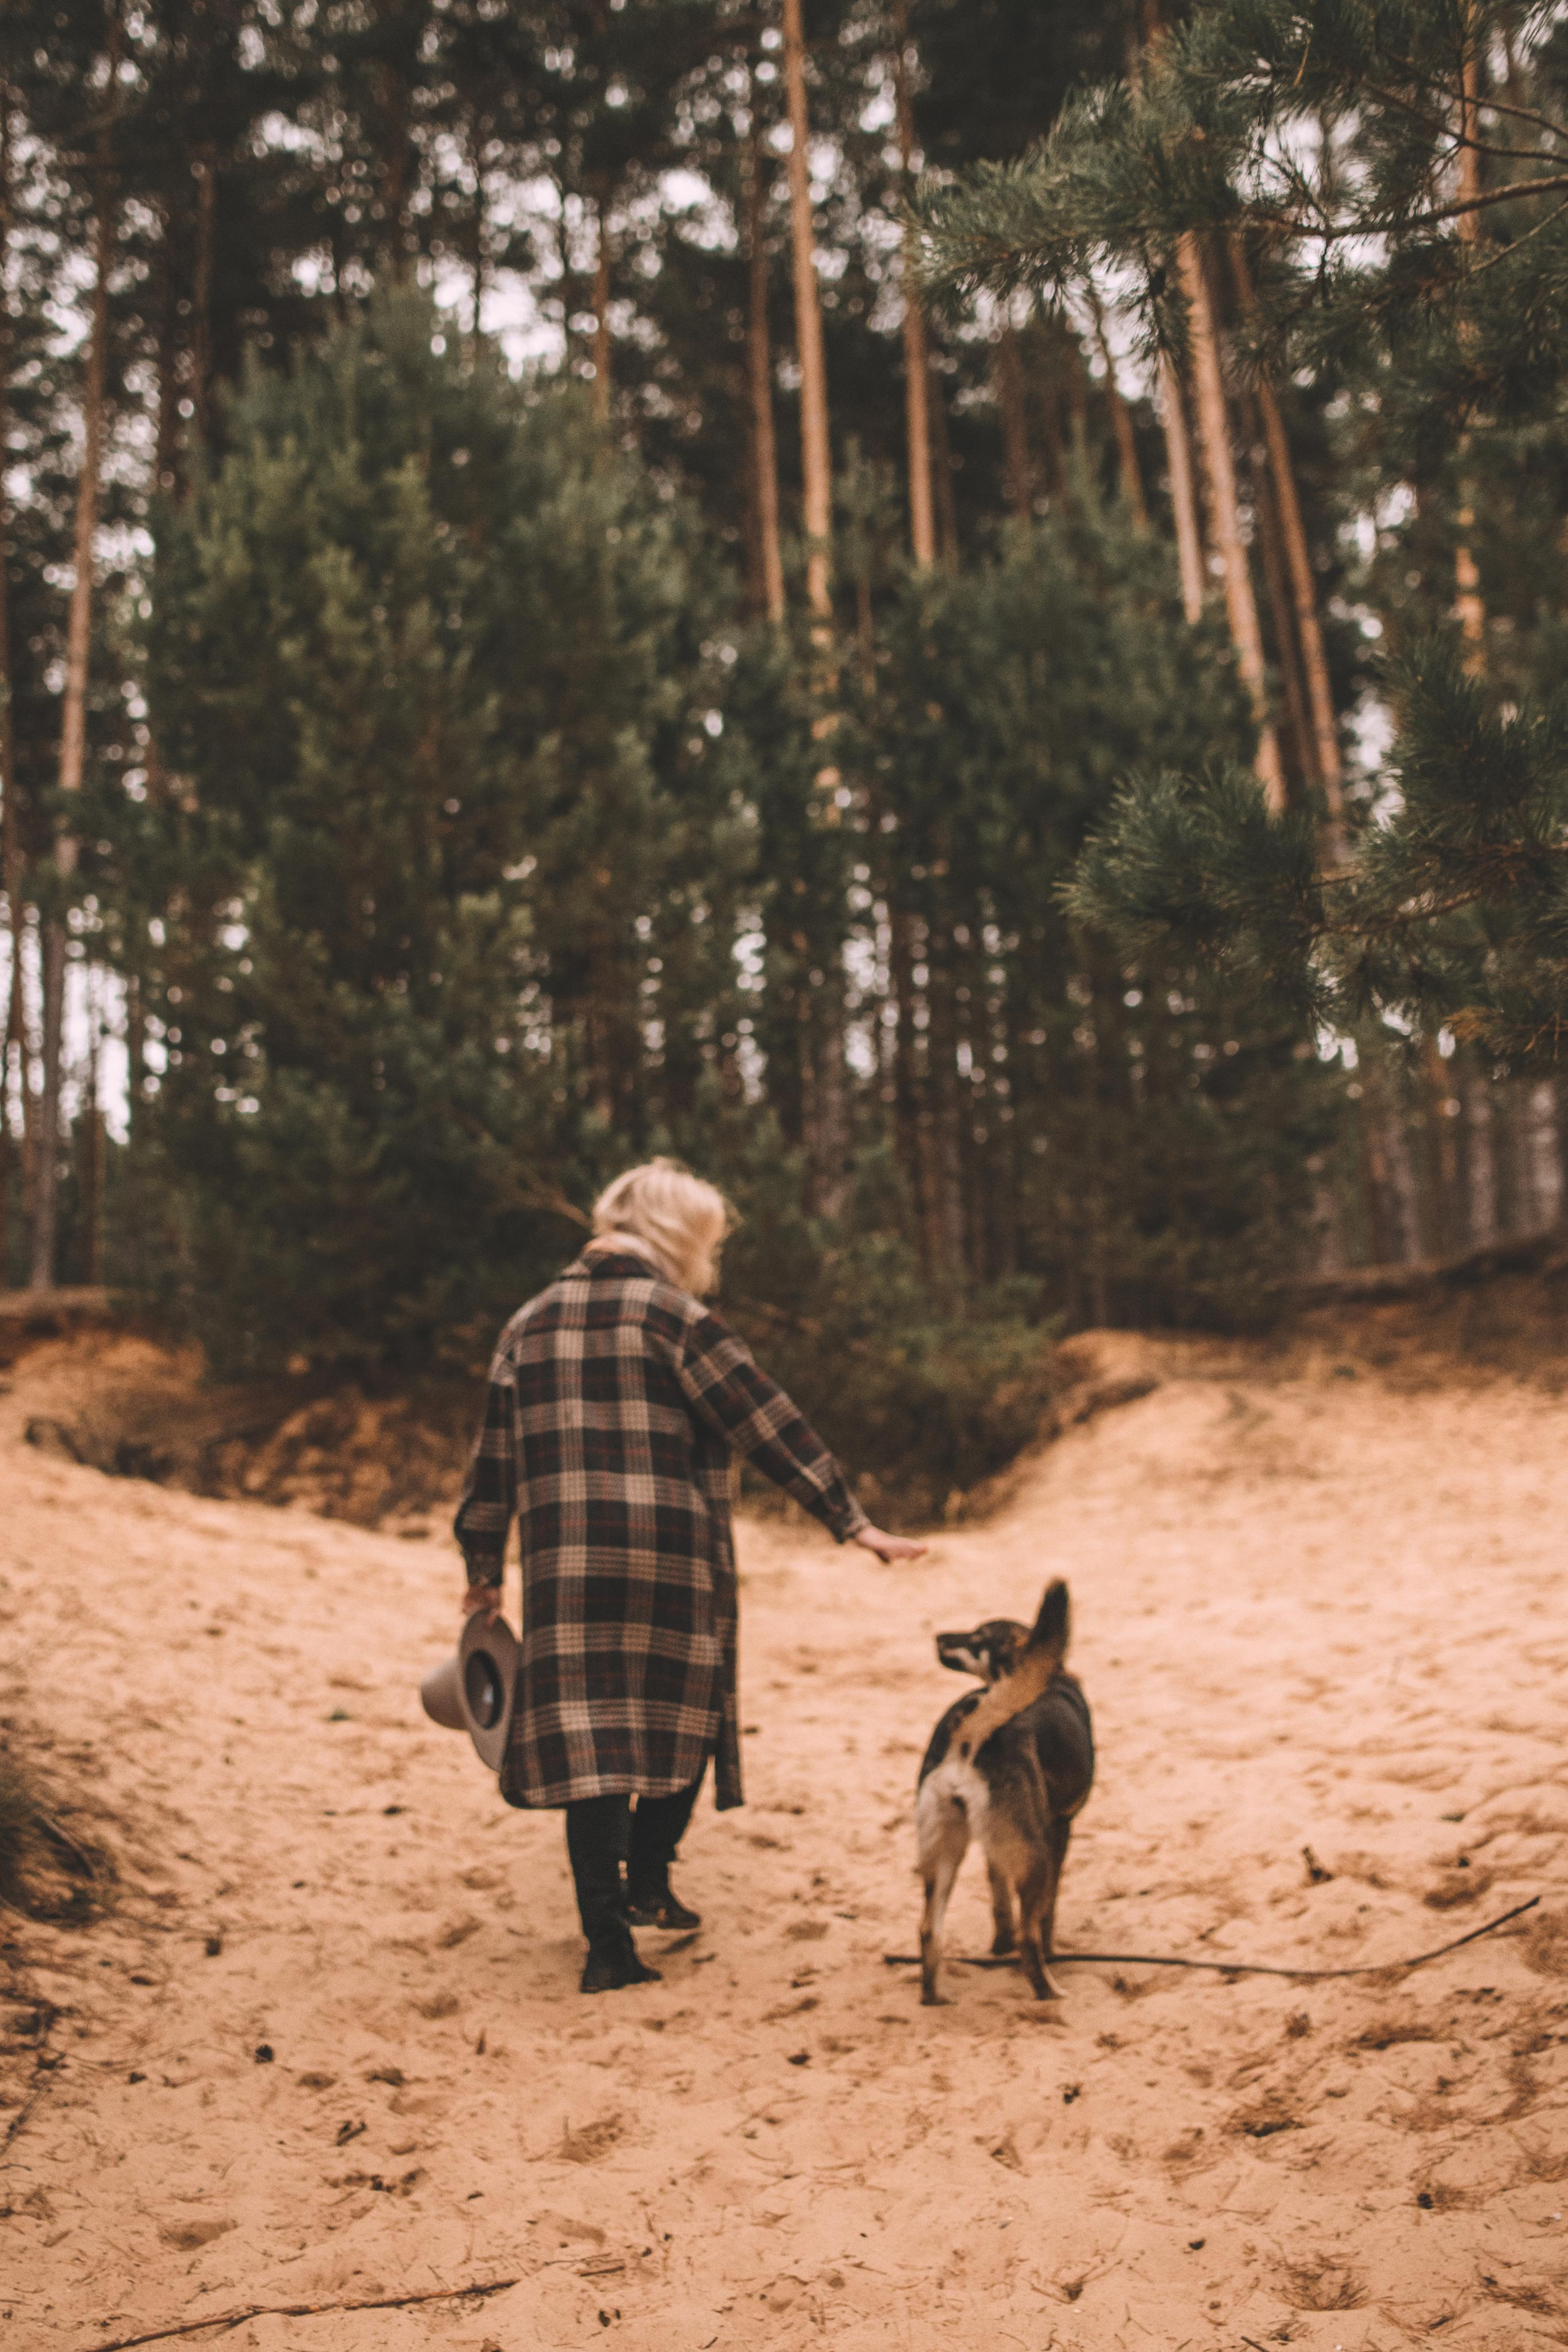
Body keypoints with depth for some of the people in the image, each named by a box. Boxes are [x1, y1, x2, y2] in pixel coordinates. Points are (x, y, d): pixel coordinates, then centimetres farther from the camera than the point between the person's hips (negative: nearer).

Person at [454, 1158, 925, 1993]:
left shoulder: (530, 1323, 12)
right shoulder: (671, 1316, -4)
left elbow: (495, 1453, 13)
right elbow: (768, 1425, -7)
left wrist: (482, 1566, 21)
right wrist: (853, 1522, -6)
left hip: (567, 1570, 4)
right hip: (672, 1561, -3)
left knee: (586, 1732, 2)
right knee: (681, 1712, 17)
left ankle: (607, 1939, -3)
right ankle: (646, 1883, 23)